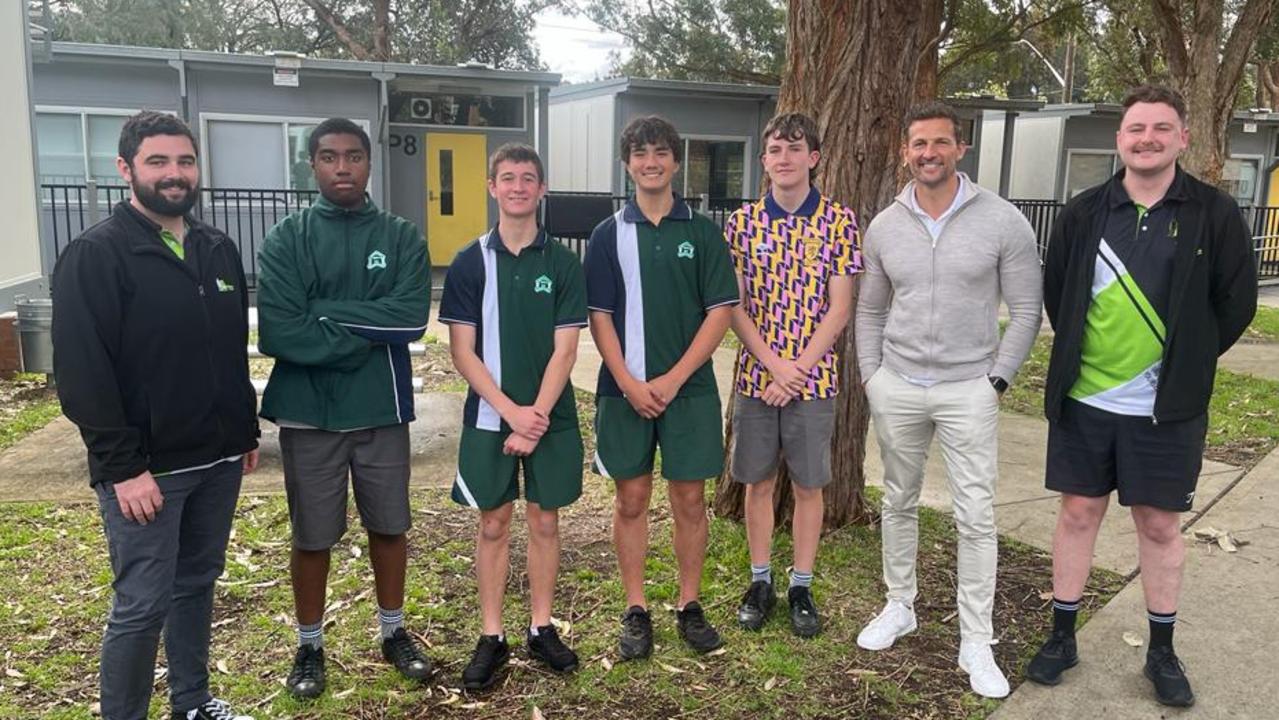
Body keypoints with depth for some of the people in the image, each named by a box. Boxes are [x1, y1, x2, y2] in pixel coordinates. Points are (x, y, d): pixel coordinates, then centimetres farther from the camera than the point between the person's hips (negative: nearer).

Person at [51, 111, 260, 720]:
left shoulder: (218, 250, 10)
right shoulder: (96, 255, -11)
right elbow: (82, 374, -15)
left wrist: (247, 431, 14)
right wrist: (123, 466, -19)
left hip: (217, 460, 6)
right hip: (144, 469, -6)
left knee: (197, 584, 18)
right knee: (141, 606, 2)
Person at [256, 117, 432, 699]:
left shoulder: (401, 238, 0)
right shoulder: (285, 240, -4)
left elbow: (411, 318, -14)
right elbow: (277, 332, -16)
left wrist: (329, 312, -16)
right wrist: (367, 334, -14)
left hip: (382, 409, 2)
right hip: (307, 412, -1)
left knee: (389, 526, 14)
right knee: (312, 536, 11)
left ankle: (394, 631, 34)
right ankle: (309, 646, 30)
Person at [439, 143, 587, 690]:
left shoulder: (563, 263, -1)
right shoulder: (470, 263, -1)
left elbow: (564, 349, -5)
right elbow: (461, 351, -5)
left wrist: (537, 415, -14)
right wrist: (511, 410, -14)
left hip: (551, 418, 1)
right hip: (489, 417, 0)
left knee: (544, 521, 10)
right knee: (493, 525, 8)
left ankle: (541, 629, 24)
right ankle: (491, 637, 19)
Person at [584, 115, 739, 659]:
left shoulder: (703, 232, 2)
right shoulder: (608, 235, 4)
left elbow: (720, 312, -3)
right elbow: (600, 318, 0)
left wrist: (673, 379, -11)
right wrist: (630, 384, -11)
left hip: (689, 387, 0)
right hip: (625, 389, 0)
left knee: (689, 498, 7)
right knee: (631, 500, 7)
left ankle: (690, 606, 22)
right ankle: (635, 611, 19)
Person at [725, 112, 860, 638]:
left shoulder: (839, 221, -3)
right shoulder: (743, 221, 0)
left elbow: (839, 308, -5)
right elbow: (735, 306, -3)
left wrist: (799, 368, -13)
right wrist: (773, 365, -13)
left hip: (814, 376, -1)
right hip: (755, 374, 1)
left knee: (808, 485, 9)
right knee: (759, 481, 11)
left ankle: (801, 587, 24)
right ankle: (760, 582, 27)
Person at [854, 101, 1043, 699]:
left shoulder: (1003, 221, -8)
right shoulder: (884, 227, 2)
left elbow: (1026, 310, -3)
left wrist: (997, 380, -6)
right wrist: (870, 376, 5)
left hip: (968, 390, -3)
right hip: (896, 387, 3)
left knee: (975, 517, 0)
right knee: (899, 503, 15)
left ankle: (976, 642, 12)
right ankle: (899, 606, 33)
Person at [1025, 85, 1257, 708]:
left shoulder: (1214, 214, -3)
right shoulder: (1083, 213, 0)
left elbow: (1237, 301, 2)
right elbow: (1055, 293, 10)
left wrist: (1186, 364, 1)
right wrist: (1078, 355, 7)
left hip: (1166, 406, -1)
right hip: (1084, 399, 1)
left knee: (1159, 524, 10)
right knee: (1078, 514, 10)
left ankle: (1162, 652, 27)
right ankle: (1062, 637, 24)